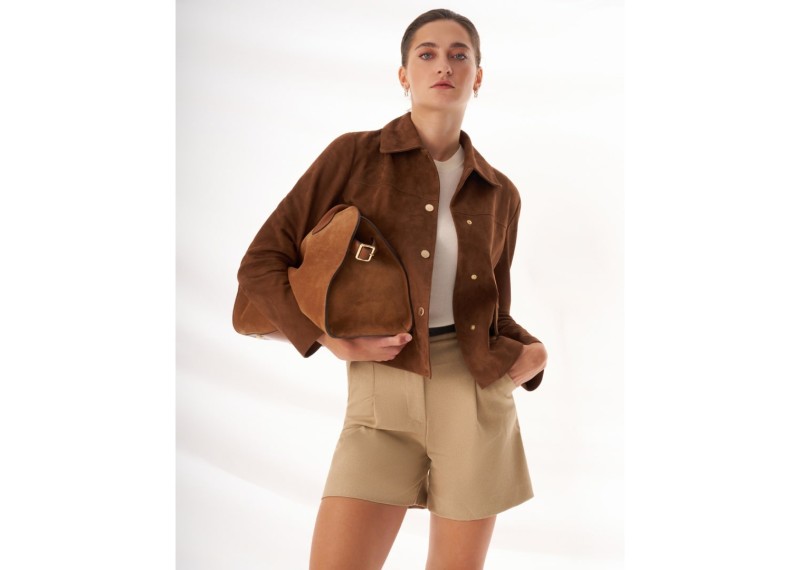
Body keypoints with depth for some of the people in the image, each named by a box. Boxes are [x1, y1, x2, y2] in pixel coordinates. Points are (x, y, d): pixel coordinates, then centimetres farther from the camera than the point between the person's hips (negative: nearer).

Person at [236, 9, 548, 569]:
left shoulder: (500, 194, 8)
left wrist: (527, 354, -4)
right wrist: (335, 342, -12)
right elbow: (262, 263, -1)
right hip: (384, 394, -2)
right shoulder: (355, 156, -1)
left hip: (476, 390, 2)